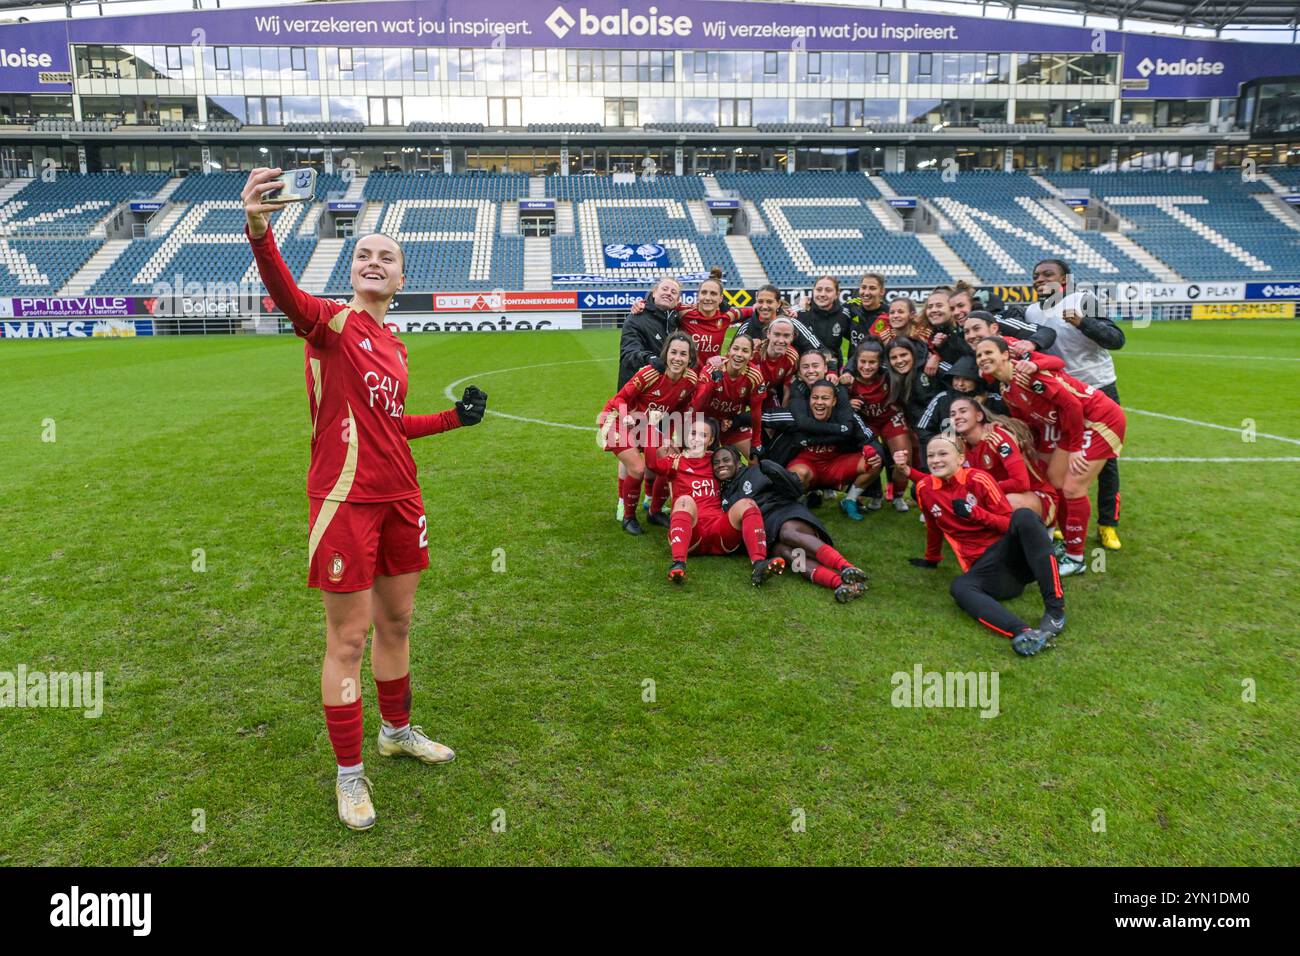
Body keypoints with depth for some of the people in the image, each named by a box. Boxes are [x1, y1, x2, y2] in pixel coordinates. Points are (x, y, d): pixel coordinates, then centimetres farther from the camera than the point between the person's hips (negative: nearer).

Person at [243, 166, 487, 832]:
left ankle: (397, 731, 39)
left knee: (396, 621, 18)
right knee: (348, 639, 2)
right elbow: (286, 295, -30)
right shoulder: (331, 322, -6)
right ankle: (349, 774, 19)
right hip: (345, 500, -7)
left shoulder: (394, 346, 13)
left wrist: (454, 418, 21)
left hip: (399, 497, 7)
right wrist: (258, 231, -48)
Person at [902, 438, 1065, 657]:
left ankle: (1055, 608, -37)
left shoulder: (977, 479, -2)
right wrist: (931, 560, 37)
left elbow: (1011, 523, -3)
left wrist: (975, 513, -16)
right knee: (959, 588, -34)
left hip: (1011, 551, -1)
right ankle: (1022, 632, -56)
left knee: (1024, 515, -34)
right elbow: (933, 528, 24)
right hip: (982, 568, 1)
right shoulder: (925, 489, 7)